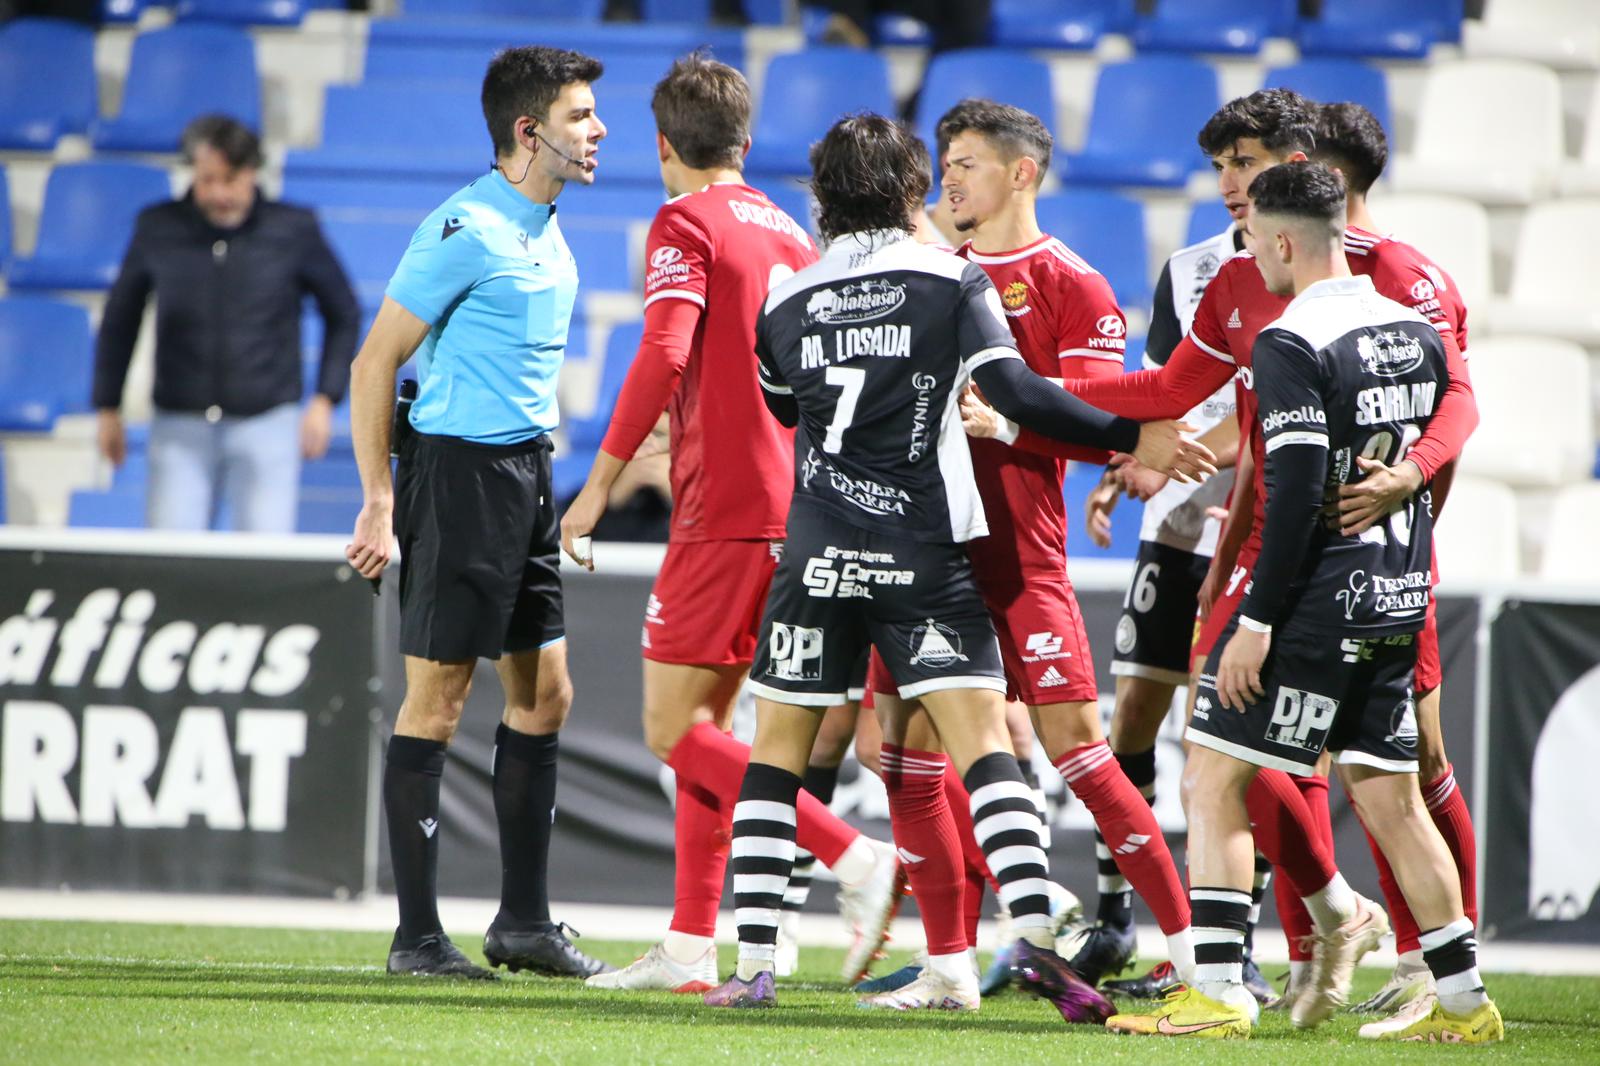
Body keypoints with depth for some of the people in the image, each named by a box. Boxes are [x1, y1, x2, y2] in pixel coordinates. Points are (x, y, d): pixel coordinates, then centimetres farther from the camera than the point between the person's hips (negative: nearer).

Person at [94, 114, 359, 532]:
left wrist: (325, 399, 2)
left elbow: (343, 315, 10)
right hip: (179, 426, 1)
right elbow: (120, 320, 14)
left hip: (268, 423, -1)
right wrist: (109, 408, 14)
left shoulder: (294, 231, -3)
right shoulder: (158, 229, 0)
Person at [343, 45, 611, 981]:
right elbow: (376, 362, -12)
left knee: (544, 692, 9)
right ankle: (418, 934, -2)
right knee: (438, 698, -6)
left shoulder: (549, 234, 14)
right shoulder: (467, 229, -13)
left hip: (526, 473, 9)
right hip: (460, 470, -9)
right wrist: (379, 505, -15)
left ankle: (525, 922, 16)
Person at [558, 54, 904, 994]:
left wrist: (602, 481, -18)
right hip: (788, 507, 8)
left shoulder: (687, 223, -8)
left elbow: (665, 353, -21)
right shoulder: (787, 231, 16)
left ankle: (859, 861, -18)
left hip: (724, 512, -8)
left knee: (675, 730, -6)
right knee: (707, 724, 13)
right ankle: (691, 949, 12)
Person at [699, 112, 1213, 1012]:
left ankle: (755, 963, 6)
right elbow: (1013, 390, -13)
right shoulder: (952, 282, -1)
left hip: (817, 556, 2)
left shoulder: (788, 303, 9)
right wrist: (1132, 438, -9)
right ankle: (1036, 932, -22)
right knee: (983, 742, -7)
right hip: (923, 554, -2)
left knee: (777, 751, 11)